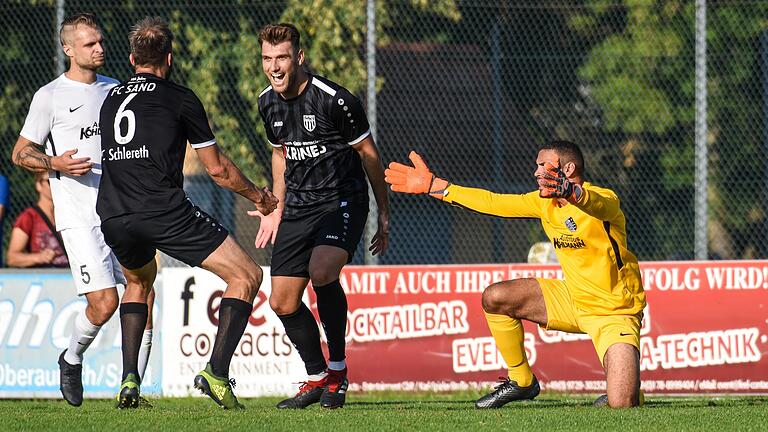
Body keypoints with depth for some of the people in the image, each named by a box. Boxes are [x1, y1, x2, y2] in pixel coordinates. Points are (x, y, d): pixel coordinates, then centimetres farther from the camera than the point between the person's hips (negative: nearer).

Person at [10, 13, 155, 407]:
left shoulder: (114, 90, 15)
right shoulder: (51, 96, -1)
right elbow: (20, 153, 2)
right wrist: (55, 163, -16)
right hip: (79, 216, -5)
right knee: (104, 302, -15)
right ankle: (72, 360, 14)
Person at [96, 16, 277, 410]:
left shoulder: (110, 100, 20)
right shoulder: (179, 98, 5)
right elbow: (218, 169, 9)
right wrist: (259, 197, 26)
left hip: (112, 218, 6)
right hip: (165, 212, -6)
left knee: (139, 282, 35)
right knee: (247, 276, 3)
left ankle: (129, 381, 18)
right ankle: (216, 370, -14)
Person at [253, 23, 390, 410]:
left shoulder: (334, 100, -17)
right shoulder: (268, 103, 3)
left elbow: (368, 154, -6)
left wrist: (384, 215, -2)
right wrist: (276, 209, 21)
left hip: (343, 200, -7)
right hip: (299, 207, 7)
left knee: (322, 271, -32)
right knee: (282, 302, 2)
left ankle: (338, 368, -15)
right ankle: (317, 378, 22)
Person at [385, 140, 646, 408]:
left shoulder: (604, 200, -23)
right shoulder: (546, 202, 1)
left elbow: (594, 203, -48)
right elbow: (493, 202, 6)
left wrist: (570, 192, -72)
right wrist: (433, 186, 6)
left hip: (615, 313, -7)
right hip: (575, 300, 7)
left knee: (621, 405, -25)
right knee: (495, 298, -5)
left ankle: (627, 384, 15)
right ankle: (522, 382, 12)